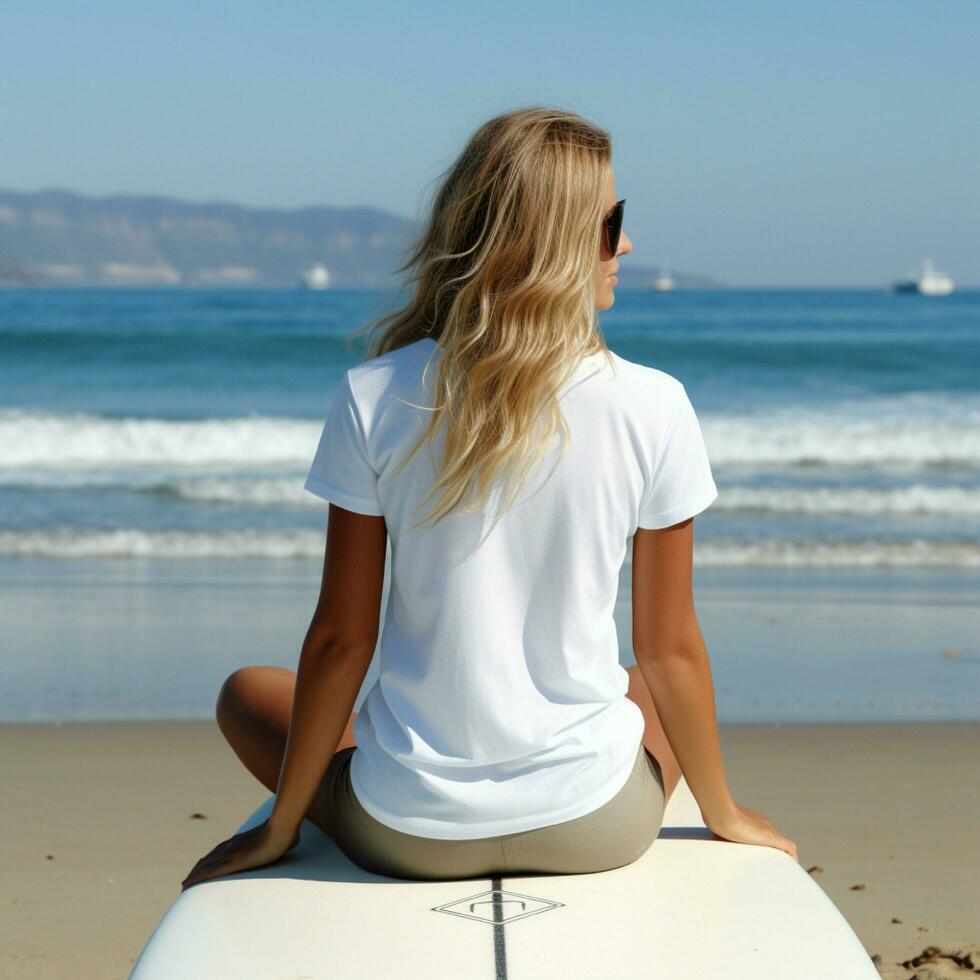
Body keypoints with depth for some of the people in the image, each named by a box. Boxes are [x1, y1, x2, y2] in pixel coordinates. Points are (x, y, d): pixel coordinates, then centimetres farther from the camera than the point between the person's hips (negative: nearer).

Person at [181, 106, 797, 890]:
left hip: (408, 833, -1)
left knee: (248, 693, 28)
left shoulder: (375, 399, -11)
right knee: (674, 694, 34)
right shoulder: (653, 409, -11)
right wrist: (723, 814, 13)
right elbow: (670, 651, -4)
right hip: (593, 826, 1)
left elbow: (340, 641, -5)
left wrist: (281, 827, 8)